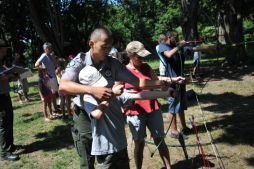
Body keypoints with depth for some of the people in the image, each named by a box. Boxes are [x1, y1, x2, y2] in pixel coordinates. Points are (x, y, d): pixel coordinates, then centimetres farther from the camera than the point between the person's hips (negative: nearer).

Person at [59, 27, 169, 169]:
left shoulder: (113, 64, -7)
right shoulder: (79, 62, -16)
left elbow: (137, 82, -7)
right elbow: (63, 86, -32)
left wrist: (163, 82, -19)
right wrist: (92, 90, -46)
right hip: (85, 116, -3)